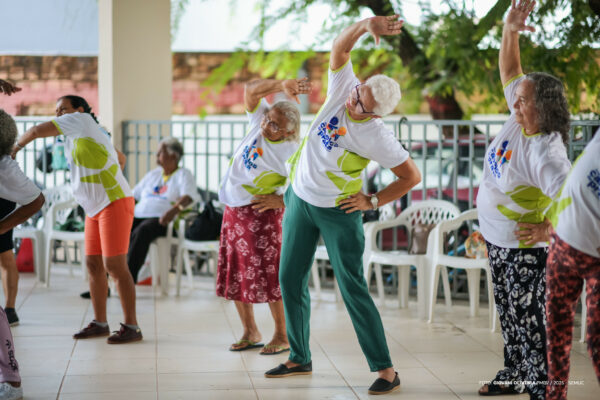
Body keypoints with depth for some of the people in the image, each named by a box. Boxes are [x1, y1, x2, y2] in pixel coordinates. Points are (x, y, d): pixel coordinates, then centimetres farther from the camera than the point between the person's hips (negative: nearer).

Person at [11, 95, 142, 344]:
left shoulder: (82, 120, -9)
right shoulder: (80, 137, 16)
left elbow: (37, 131, -9)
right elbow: (121, 158, 28)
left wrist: (15, 147, 7)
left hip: (115, 204, -10)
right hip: (95, 209, 10)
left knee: (114, 266, -10)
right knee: (93, 264, 9)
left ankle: (131, 327, -5)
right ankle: (99, 323, 17)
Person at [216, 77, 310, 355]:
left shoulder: (292, 154, -16)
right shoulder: (258, 121, 0)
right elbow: (251, 89, -8)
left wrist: (280, 200, -22)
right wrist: (282, 85, -20)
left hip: (262, 214, -7)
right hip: (233, 211, 7)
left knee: (268, 277, -5)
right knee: (235, 276, 10)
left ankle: (283, 336, 6)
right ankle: (250, 333, 22)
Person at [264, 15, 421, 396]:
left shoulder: (377, 136, -22)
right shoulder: (343, 87, -11)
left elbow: (412, 176, -15)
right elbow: (341, 47, -18)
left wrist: (373, 201, -14)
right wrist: (365, 25, -37)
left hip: (338, 211, -6)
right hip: (300, 198, 6)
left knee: (353, 290, -7)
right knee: (291, 281, 11)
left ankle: (385, 370, -1)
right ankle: (300, 359, 24)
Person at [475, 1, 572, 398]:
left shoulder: (546, 152, -28)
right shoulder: (520, 119, -5)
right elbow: (510, 69, 5)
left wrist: (548, 228, -31)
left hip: (524, 247, -9)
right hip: (497, 239, 9)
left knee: (528, 319, -4)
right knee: (509, 313, 21)